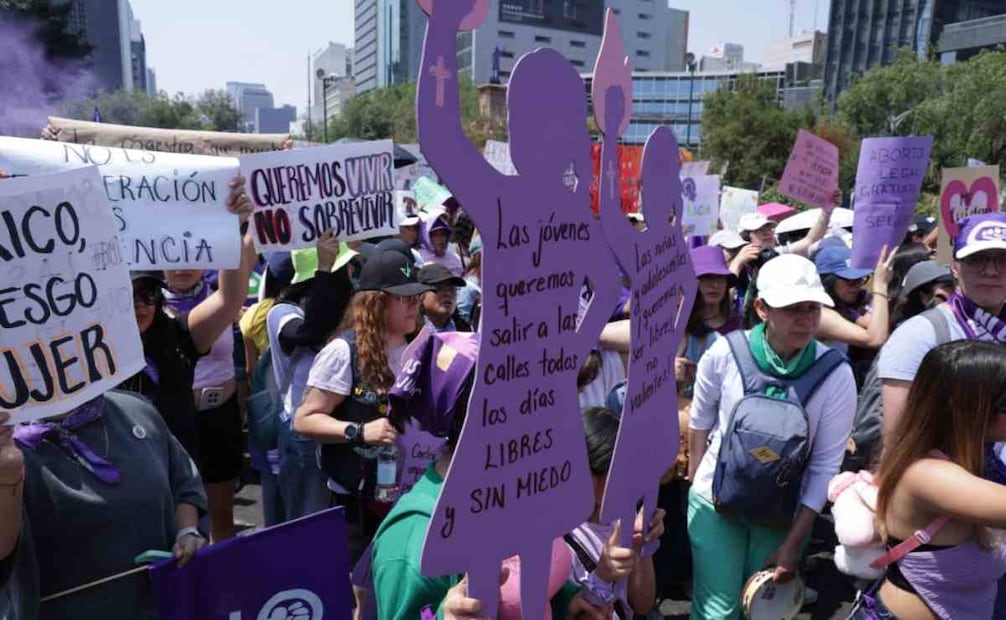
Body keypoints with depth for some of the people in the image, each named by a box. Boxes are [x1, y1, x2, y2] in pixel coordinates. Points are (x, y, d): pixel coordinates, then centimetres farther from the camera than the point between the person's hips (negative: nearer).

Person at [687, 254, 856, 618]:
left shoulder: (835, 375, -17)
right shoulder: (724, 354, -18)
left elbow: (825, 466, -11)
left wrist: (794, 541, -10)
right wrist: (694, 481, 9)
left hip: (784, 513, 1)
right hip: (715, 500, -1)